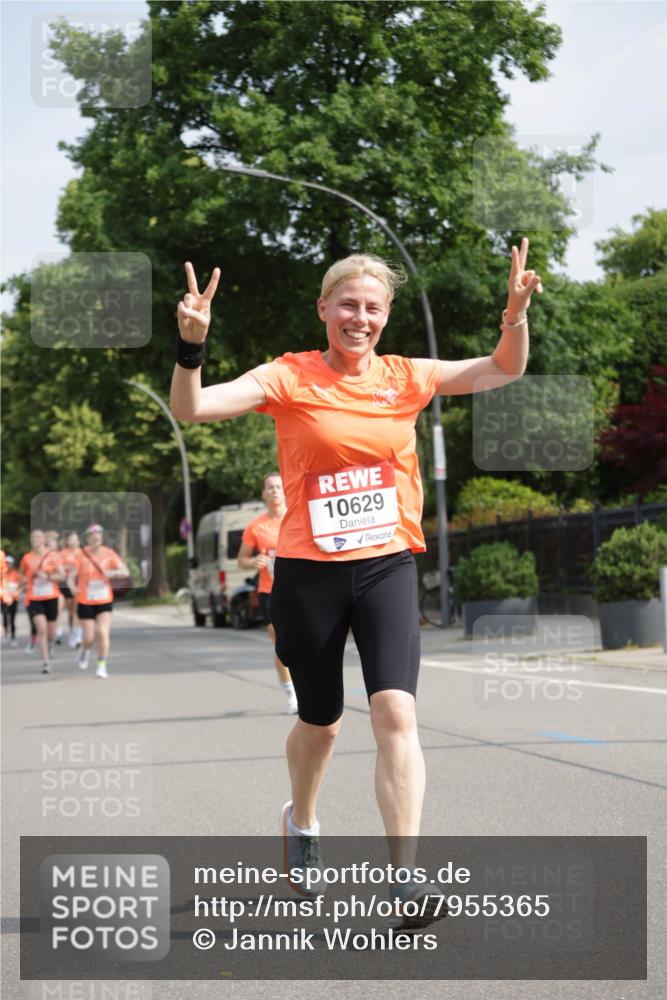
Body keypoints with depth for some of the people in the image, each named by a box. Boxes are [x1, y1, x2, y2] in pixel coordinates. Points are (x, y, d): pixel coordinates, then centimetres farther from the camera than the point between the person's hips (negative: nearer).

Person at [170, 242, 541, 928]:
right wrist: (190, 346, -30)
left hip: (386, 564, 1)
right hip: (308, 570, -1)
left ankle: (405, 878, -17)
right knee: (320, 721, 15)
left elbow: (505, 369, 6)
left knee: (395, 711, -17)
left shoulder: (404, 377, 5)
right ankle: (301, 822, 46)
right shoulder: (289, 378, -3)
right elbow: (190, 409, -12)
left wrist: (515, 315, -14)